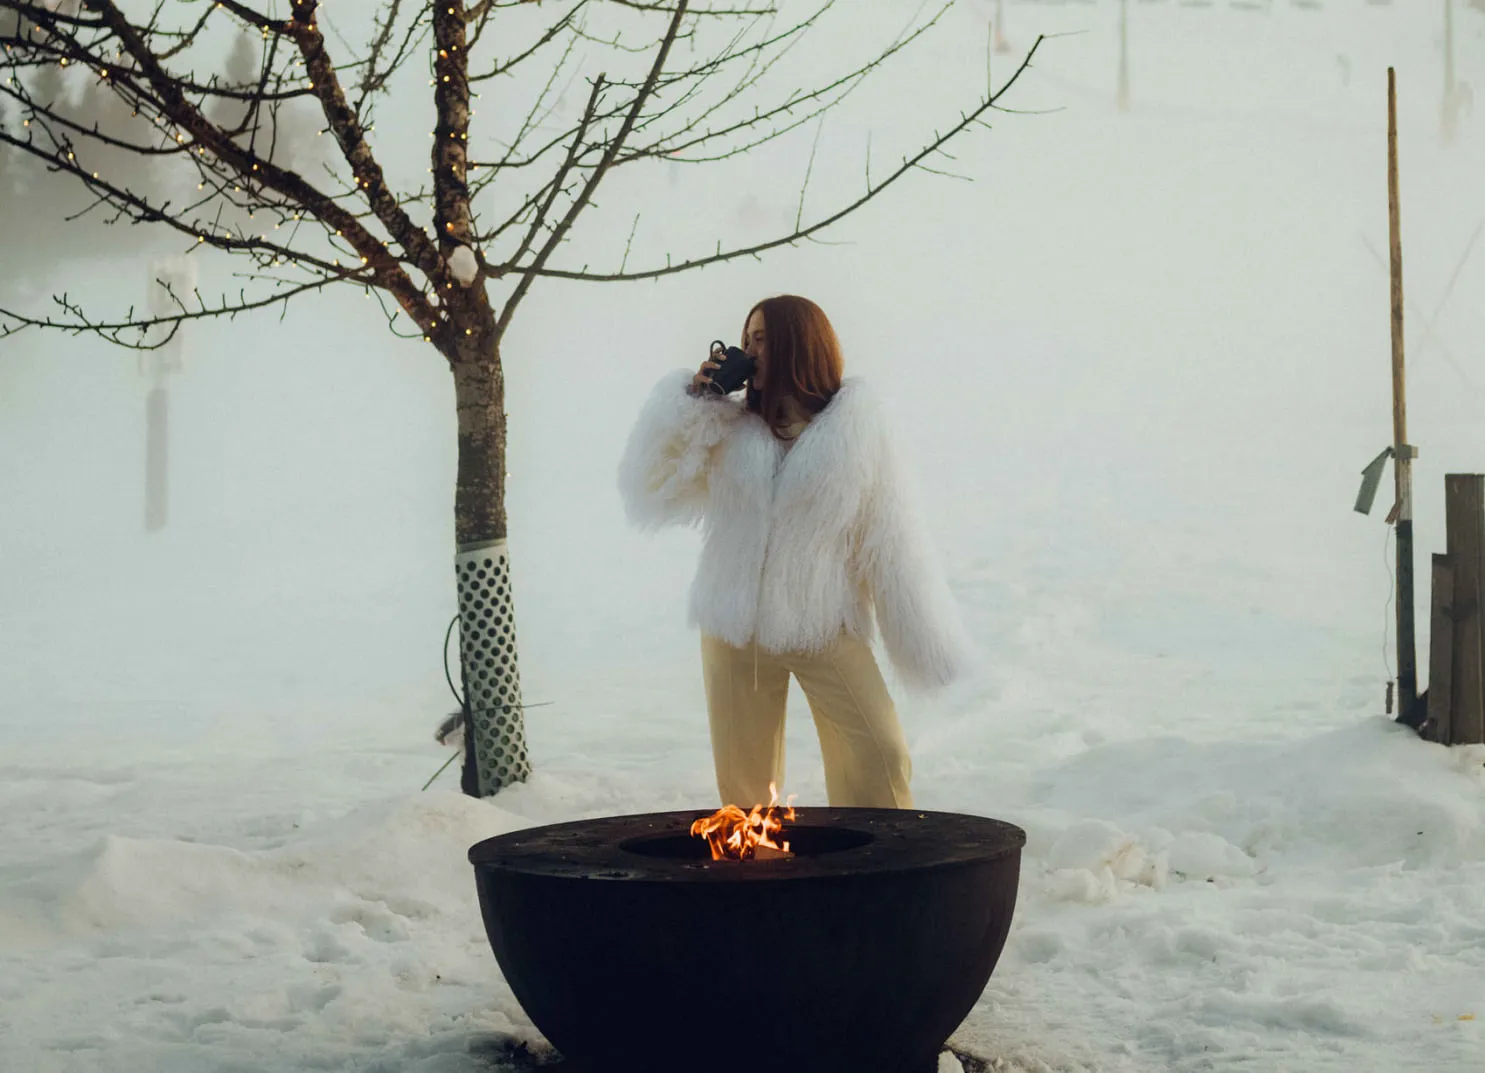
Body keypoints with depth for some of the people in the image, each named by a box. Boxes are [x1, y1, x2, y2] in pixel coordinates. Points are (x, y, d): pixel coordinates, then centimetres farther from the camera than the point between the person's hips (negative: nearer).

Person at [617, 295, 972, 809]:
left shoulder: (856, 431, -1)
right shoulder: (729, 430, 6)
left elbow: (892, 538, 0)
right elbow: (649, 492, 2)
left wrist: (927, 646, -1)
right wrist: (690, 398, -4)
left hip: (826, 627, -2)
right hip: (735, 631, 2)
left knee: (878, 754, -11)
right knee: (743, 773, 7)